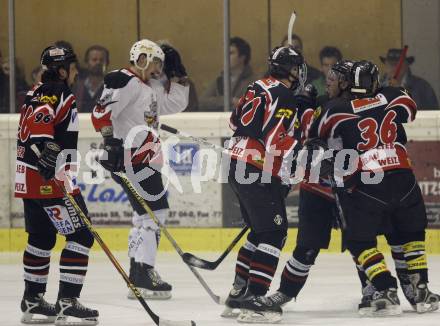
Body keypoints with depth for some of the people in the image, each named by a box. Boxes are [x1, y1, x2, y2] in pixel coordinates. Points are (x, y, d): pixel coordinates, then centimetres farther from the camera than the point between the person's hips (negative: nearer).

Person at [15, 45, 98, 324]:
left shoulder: (38, 93, 18)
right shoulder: (58, 95, -13)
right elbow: (40, 121, -31)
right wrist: (46, 150, -41)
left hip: (29, 177, 11)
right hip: (49, 179, -11)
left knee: (42, 237, 20)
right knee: (80, 235, -9)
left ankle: (33, 299, 27)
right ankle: (67, 301, -14)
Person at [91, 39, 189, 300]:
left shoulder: (151, 88, 19)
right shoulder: (125, 81, -12)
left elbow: (176, 103, 26)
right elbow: (102, 112, -22)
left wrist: (177, 73, 18)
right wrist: (111, 141, -30)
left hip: (145, 159, 11)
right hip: (130, 157, -11)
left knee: (147, 214, 15)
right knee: (155, 211, -11)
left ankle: (138, 277, 20)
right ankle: (144, 275, -11)